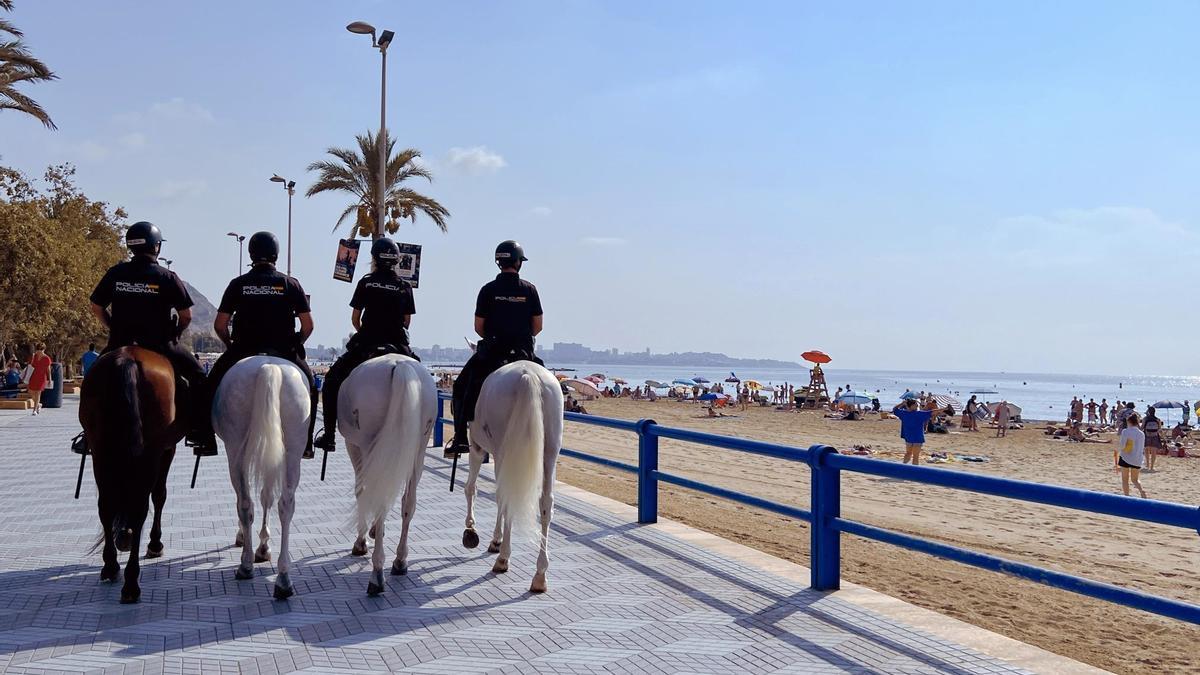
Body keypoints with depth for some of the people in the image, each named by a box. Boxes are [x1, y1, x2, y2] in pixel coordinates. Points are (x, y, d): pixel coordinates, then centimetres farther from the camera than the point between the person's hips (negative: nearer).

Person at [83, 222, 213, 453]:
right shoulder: (167, 277, -7)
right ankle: (199, 432, 3)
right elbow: (186, 316, -7)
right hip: (159, 345, -3)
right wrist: (173, 335, 9)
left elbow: (97, 308, 7)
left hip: (120, 344, 4)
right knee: (196, 374, 13)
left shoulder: (115, 273, 3)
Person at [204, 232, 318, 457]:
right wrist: (296, 344, 15)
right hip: (284, 352, 0)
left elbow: (219, 325, 1)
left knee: (213, 381, 23)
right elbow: (308, 325, -1)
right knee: (309, 382, 21)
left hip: (243, 350, 0)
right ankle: (306, 442, 16)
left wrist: (230, 344, 18)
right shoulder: (291, 284, 2)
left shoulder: (238, 284, 4)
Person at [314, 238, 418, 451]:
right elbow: (407, 321, 7)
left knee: (331, 382, 14)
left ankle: (328, 435, 7)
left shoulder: (366, 282, 0)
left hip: (365, 345, -2)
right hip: (398, 344, 2)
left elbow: (355, 318, 3)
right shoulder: (405, 286, 5)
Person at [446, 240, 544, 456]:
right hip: (524, 351, 1)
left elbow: (478, 327, -1)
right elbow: (537, 326, 2)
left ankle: (460, 439, 5)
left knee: (462, 387, 15)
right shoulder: (529, 289, 1)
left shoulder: (488, 289, -1)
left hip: (491, 350, -1)